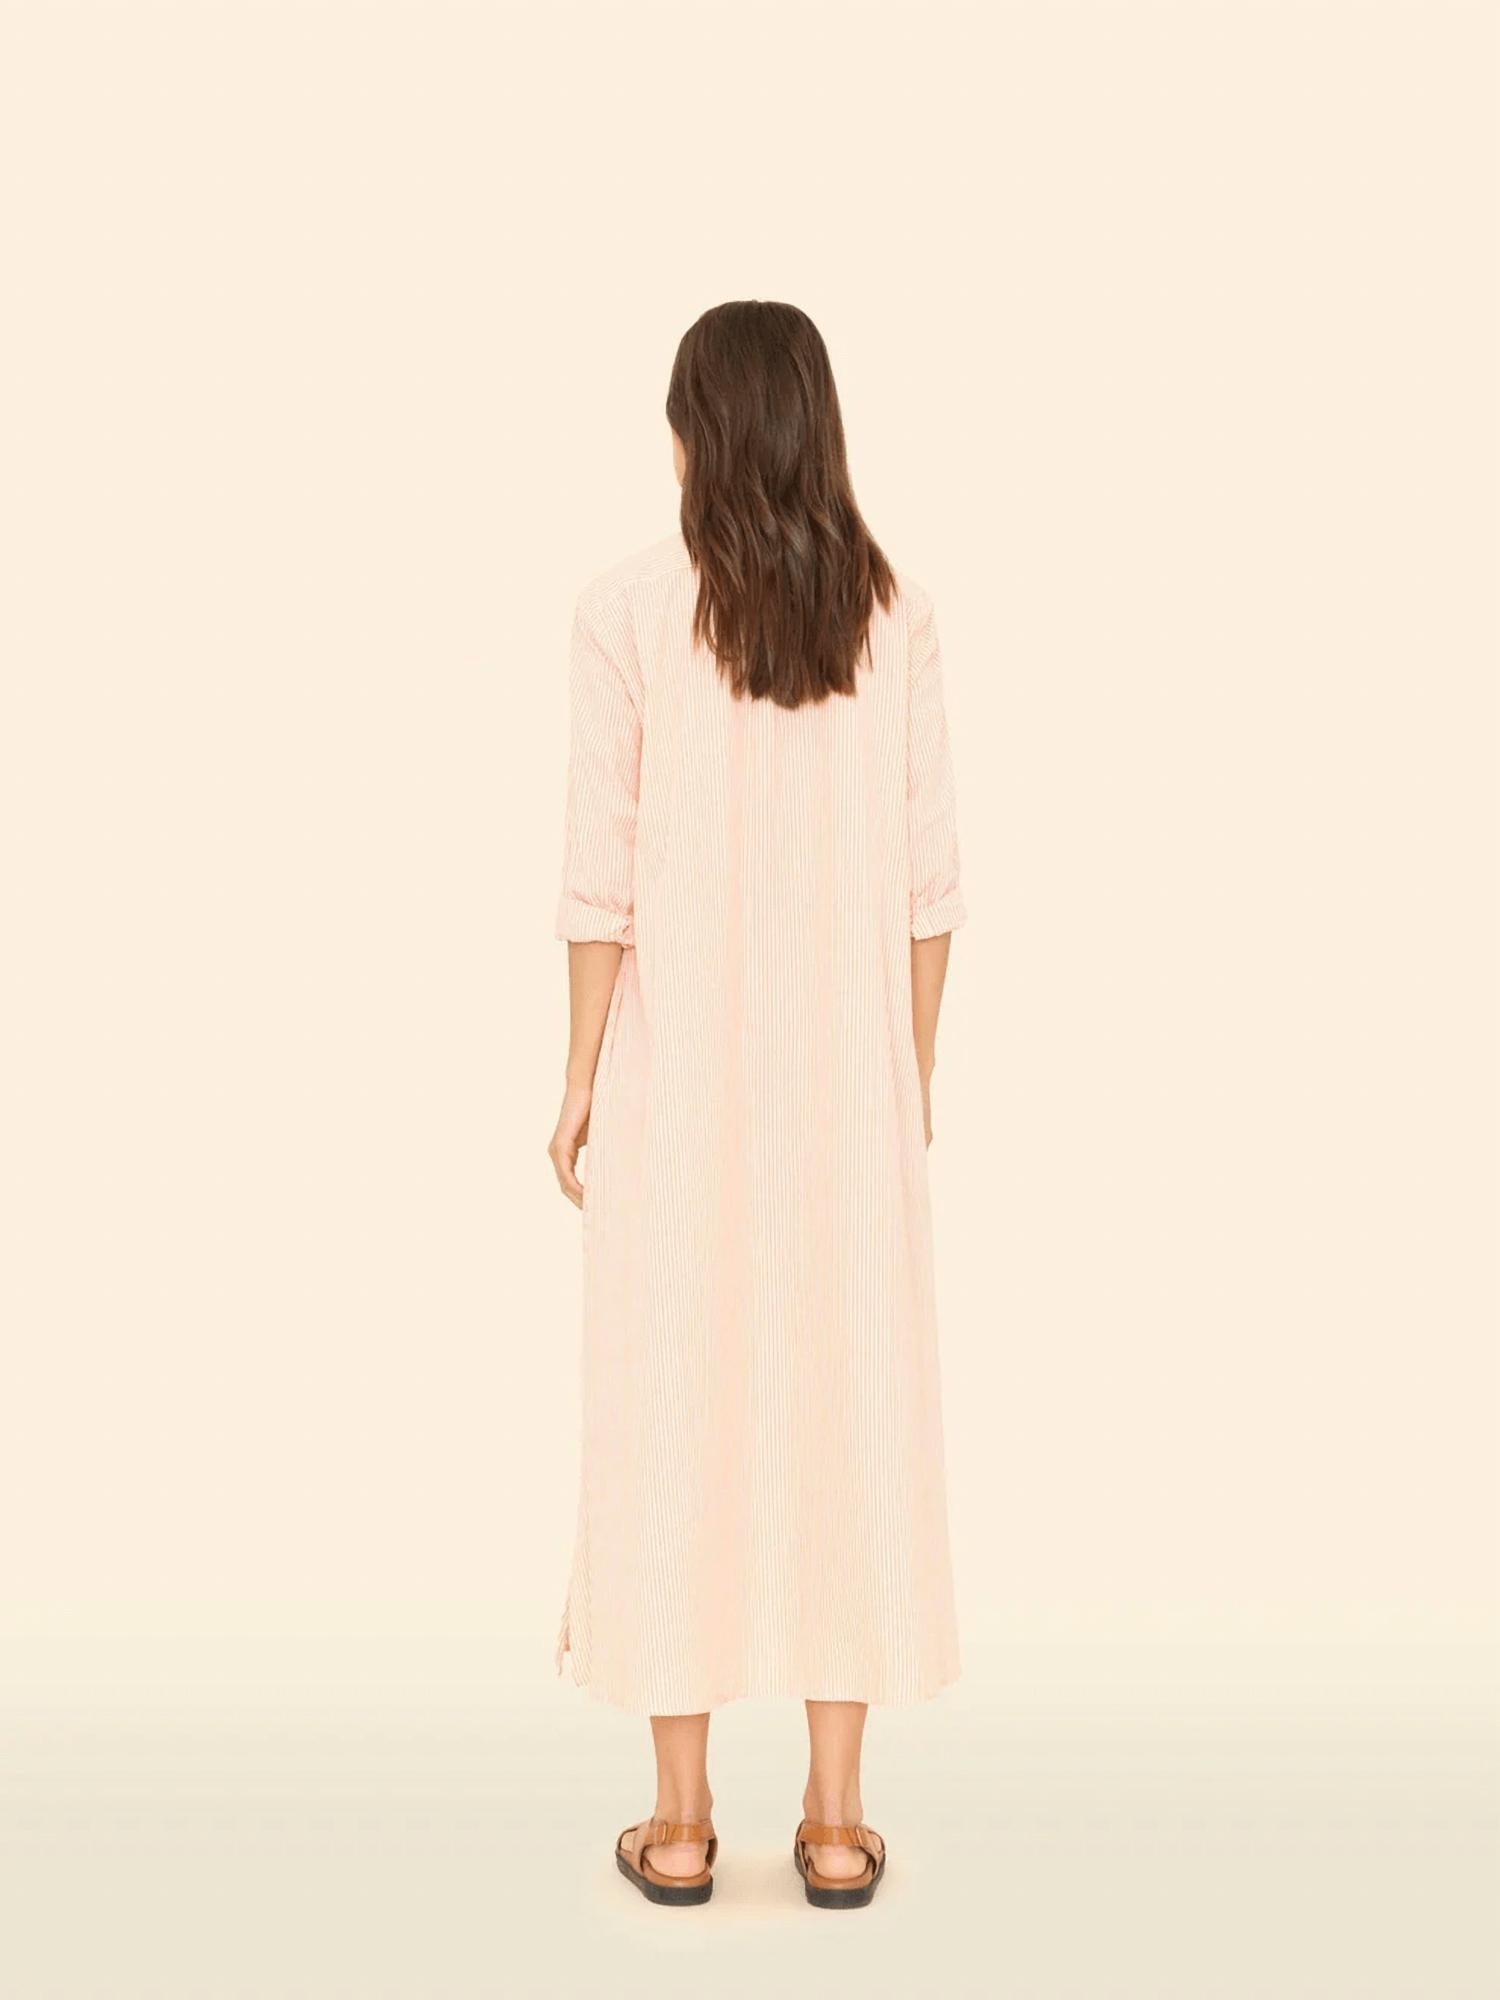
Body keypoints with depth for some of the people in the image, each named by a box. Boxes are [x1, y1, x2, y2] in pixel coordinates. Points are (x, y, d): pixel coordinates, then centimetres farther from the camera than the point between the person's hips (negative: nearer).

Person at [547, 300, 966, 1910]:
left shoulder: (627, 612, -8)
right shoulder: (894, 613, 0)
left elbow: (603, 874, -9)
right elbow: (929, 873, 1)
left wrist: (580, 1079, 0)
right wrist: (913, 1067, 11)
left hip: (684, 1067, -2)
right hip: (849, 1070, 2)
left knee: (675, 1408, 7)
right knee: (850, 1405, 9)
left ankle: (681, 1821, 16)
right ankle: (836, 1818, 16)